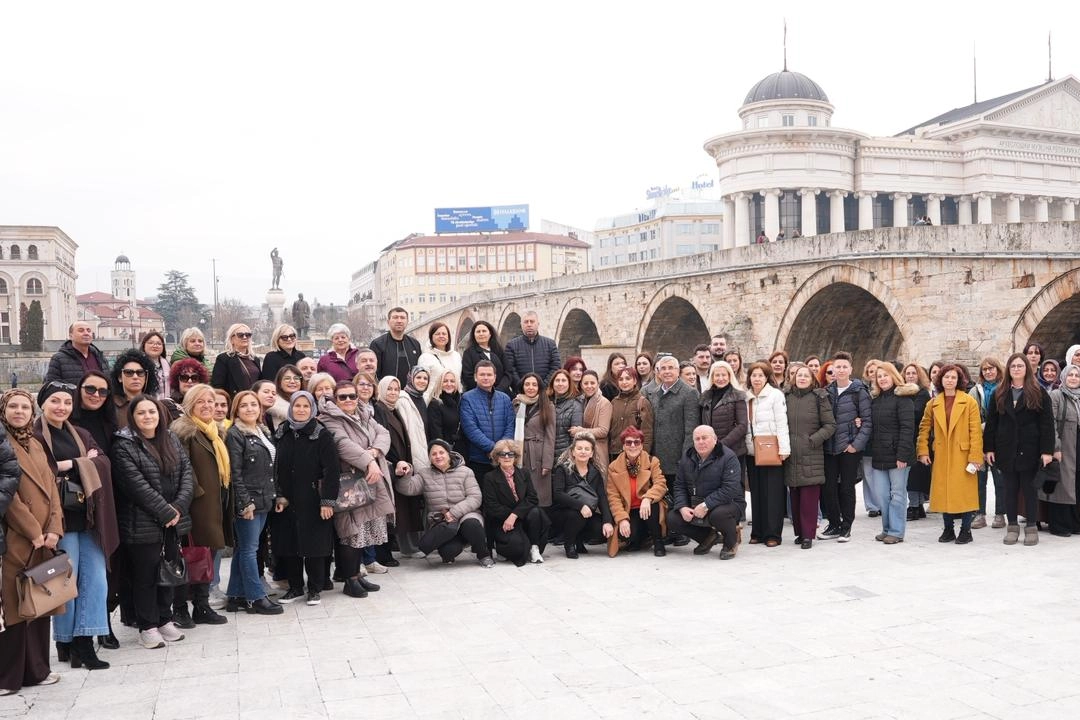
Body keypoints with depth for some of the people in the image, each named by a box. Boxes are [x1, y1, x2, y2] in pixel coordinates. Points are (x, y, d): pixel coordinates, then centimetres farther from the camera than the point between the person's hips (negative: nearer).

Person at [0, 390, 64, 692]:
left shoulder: (37, 446, 17)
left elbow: (51, 489, 12)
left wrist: (54, 529, -2)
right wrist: (33, 532, -13)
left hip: (44, 540, 7)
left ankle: (35, 669, 19)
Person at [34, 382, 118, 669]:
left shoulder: (81, 435, 17)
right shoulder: (34, 437, -2)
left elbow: (104, 464, 5)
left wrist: (68, 465, -9)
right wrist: (85, 463, -10)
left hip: (89, 518, 5)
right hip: (61, 519, -5)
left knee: (96, 580, -1)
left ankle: (84, 642, 4)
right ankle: (65, 643, 14)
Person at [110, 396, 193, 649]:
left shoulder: (171, 441, 11)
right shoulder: (124, 446, -9)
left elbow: (187, 473, 5)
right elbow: (137, 485, -17)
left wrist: (179, 507, -10)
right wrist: (166, 512, -16)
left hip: (173, 522, 6)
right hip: (143, 523, -6)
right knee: (145, 575, 2)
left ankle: (165, 620, 25)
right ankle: (147, 627, 12)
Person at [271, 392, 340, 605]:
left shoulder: (322, 435, -6)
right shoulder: (281, 434, 6)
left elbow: (332, 470, -10)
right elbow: (276, 467, 6)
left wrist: (328, 501, -15)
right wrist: (278, 495, -3)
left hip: (312, 500, -4)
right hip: (286, 501, 4)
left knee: (314, 545, 2)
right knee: (288, 545, 7)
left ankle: (315, 589, 16)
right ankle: (295, 587, 23)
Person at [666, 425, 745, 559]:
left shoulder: (728, 457, -15)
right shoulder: (686, 457, 5)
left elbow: (730, 489, -25)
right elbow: (679, 486, 7)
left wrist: (706, 506, -30)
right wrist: (682, 507, -12)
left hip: (728, 503, -6)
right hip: (693, 507, 6)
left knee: (718, 514, -39)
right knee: (672, 519, -13)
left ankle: (731, 542, -3)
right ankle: (708, 537, 12)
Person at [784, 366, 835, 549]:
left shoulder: (819, 397, 1)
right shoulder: (786, 397, 10)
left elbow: (830, 425, 0)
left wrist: (813, 439, -10)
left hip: (811, 455, -3)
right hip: (791, 455, 3)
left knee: (809, 496, -5)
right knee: (794, 496, 6)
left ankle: (808, 534, 1)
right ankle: (799, 532, 16)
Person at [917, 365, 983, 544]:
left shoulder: (969, 402, -4)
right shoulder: (933, 403, 7)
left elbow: (976, 431, -7)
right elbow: (924, 428, 11)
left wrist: (975, 456, -12)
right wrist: (923, 451, 1)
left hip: (962, 454, -3)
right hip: (941, 456, 3)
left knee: (964, 493, -1)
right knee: (944, 493, 7)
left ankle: (966, 530, 11)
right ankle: (948, 530, 19)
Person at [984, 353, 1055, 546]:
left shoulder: (1039, 393, -1)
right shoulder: (999, 394, 8)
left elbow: (1047, 423, -5)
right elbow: (991, 423, 7)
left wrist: (1047, 450, -11)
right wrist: (989, 448, 1)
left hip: (1029, 450, -3)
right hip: (1006, 450, 3)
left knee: (1030, 489, 3)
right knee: (1010, 490, 7)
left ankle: (1031, 527, 12)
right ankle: (1012, 526, 15)